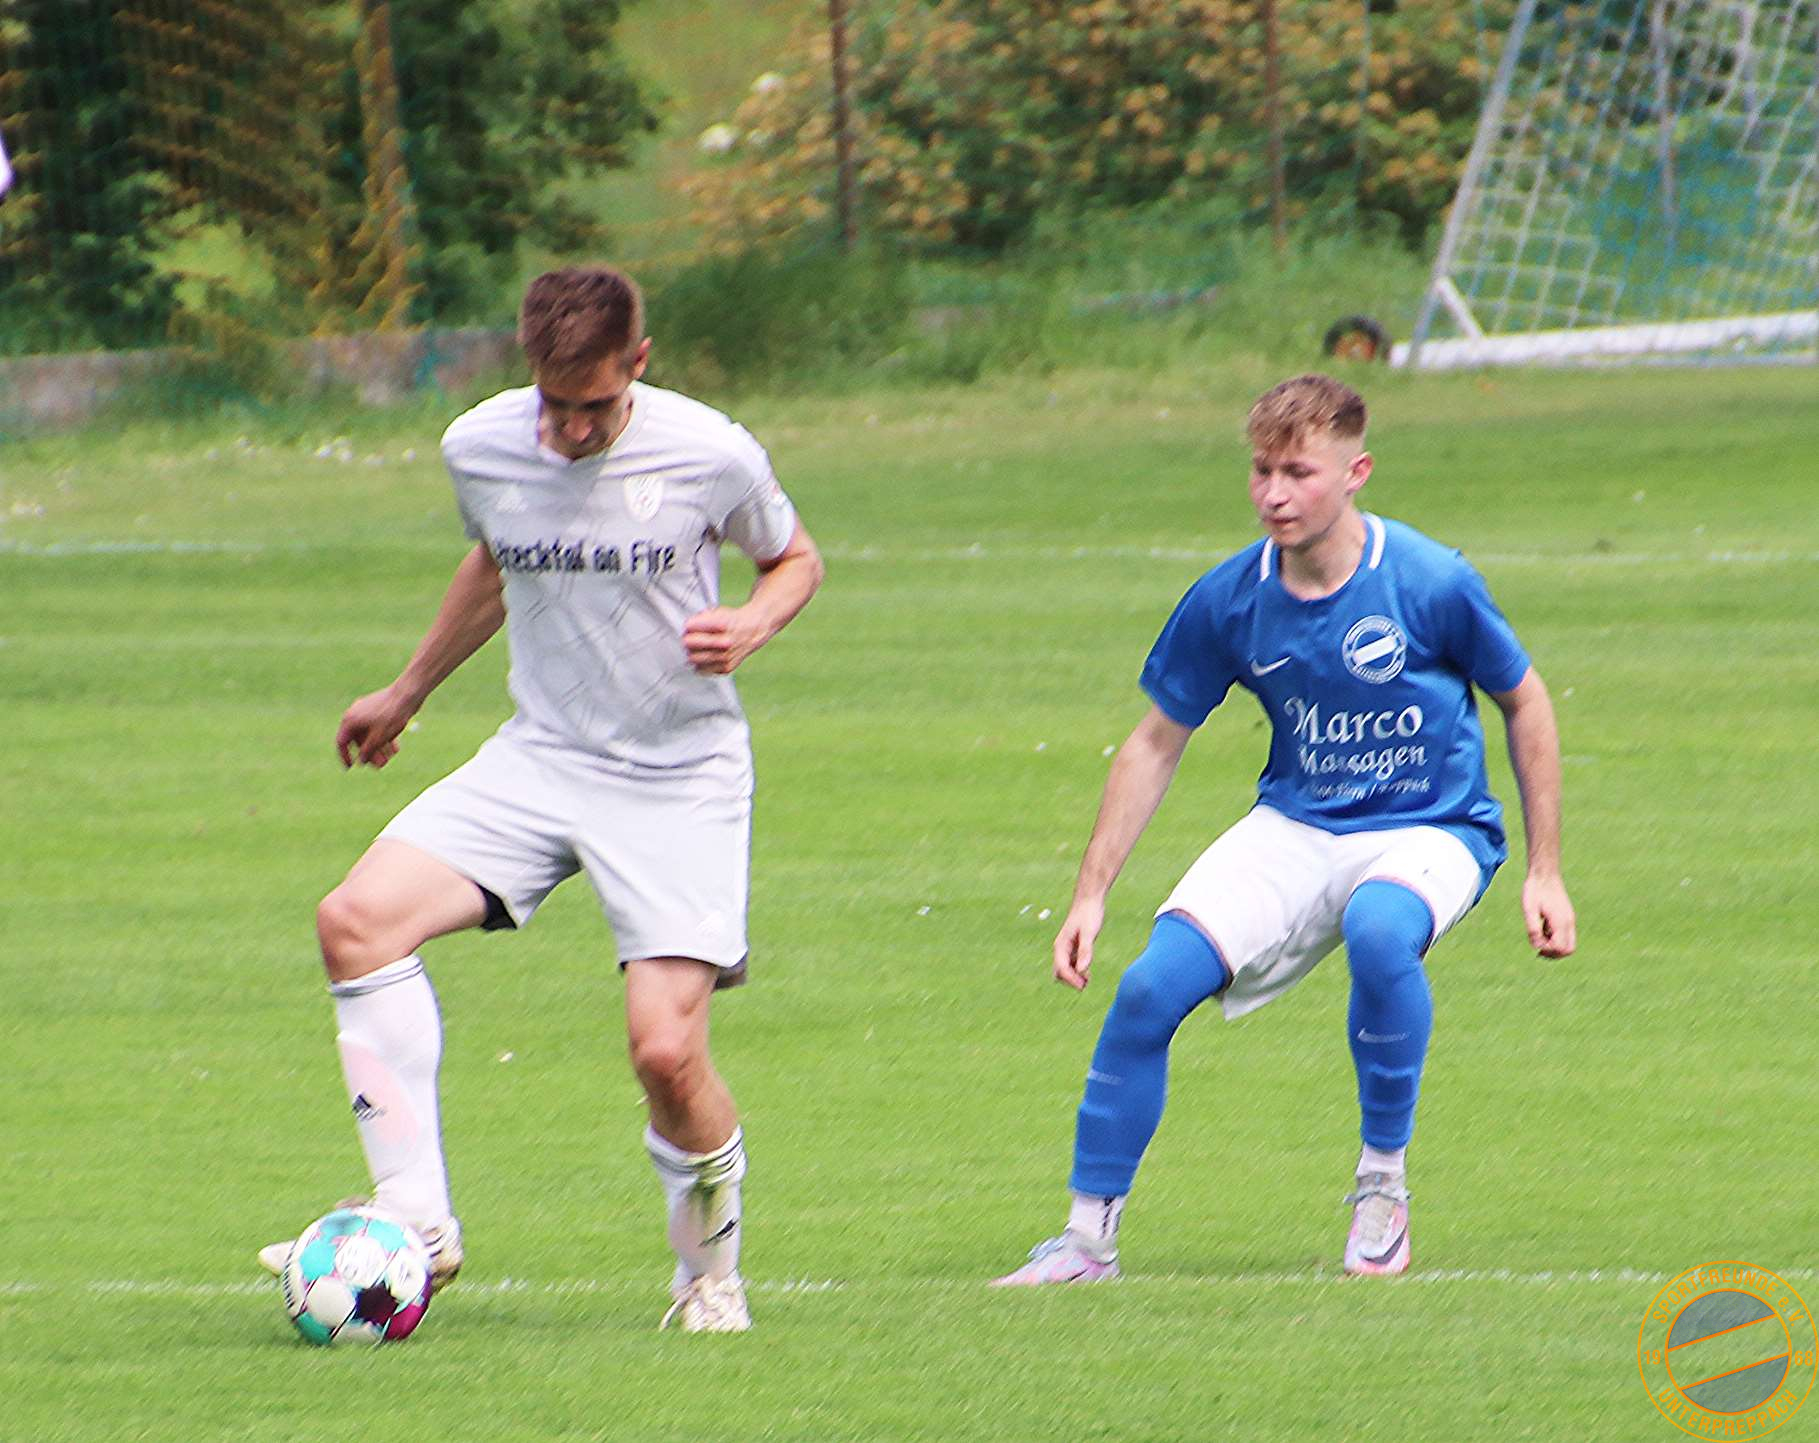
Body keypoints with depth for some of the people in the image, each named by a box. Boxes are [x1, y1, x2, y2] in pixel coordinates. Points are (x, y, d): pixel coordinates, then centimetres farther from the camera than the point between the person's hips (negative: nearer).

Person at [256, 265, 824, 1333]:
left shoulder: (711, 456, -12)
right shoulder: (480, 450, -3)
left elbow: (795, 558, 7)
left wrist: (752, 625, -15)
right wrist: (406, 696, 31)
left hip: (682, 781, -3)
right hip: (540, 758, 3)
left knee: (666, 1052, -16)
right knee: (360, 918, -20)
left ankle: (712, 1263, 15)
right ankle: (416, 1217, -15)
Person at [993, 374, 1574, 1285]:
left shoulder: (1432, 583, -16)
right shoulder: (1228, 600, -8)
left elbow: (1525, 704, 0)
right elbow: (1156, 745, 5)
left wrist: (1545, 871, 0)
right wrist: (1090, 895, 1)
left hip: (1430, 831, -3)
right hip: (1295, 827, 3)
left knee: (1377, 928, -39)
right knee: (1151, 985, -18)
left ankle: (1384, 1182, -17)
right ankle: (1088, 1235, -3)